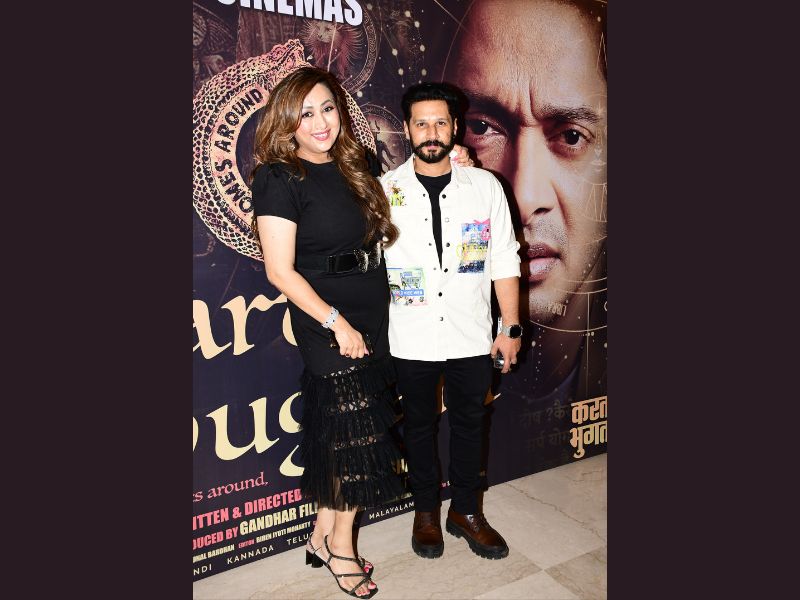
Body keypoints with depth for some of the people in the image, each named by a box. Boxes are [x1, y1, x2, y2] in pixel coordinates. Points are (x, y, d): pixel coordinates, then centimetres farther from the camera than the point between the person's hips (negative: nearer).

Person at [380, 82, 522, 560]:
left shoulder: (485, 186, -1)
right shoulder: (384, 191, -3)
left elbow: (504, 264, 1)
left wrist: (512, 327, 0)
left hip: (472, 336, 1)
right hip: (412, 340, 0)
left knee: (469, 423, 15)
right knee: (419, 424, 15)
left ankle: (467, 511, 37)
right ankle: (426, 511, 37)